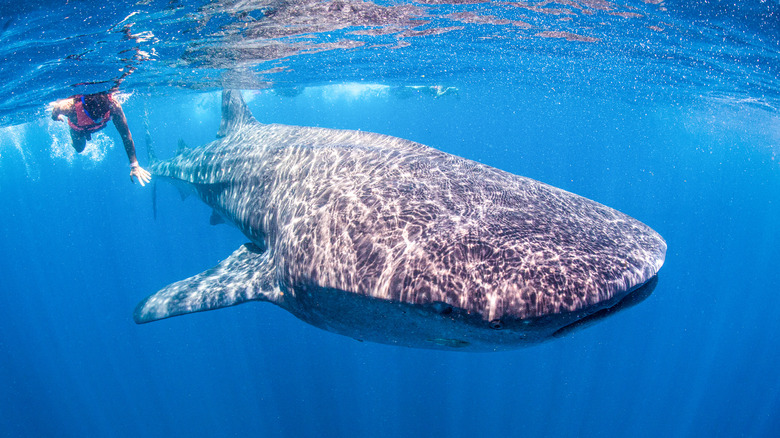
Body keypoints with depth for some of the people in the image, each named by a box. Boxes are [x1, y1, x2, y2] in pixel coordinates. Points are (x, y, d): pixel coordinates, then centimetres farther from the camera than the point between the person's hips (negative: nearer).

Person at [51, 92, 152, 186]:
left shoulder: (113, 105, -46)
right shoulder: (70, 107, -48)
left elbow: (126, 134, -38)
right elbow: (56, 108, -21)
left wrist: (134, 165, -39)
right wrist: (55, 117, 5)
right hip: (77, 128, -1)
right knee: (79, 148, 28)